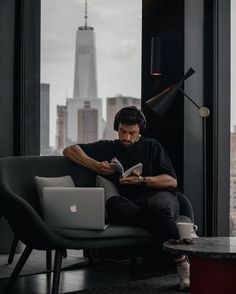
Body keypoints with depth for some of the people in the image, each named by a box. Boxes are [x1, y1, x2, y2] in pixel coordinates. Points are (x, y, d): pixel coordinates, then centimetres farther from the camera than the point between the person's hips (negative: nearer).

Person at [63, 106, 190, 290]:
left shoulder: (151, 146, 21)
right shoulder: (108, 148, 25)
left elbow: (172, 181, 10)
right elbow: (70, 150, 17)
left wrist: (142, 180, -6)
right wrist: (95, 165, 1)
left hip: (159, 196, -1)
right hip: (129, 203, 1)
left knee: (157, 207, -39)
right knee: (113, 203, -37)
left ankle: (182, 262, -38)